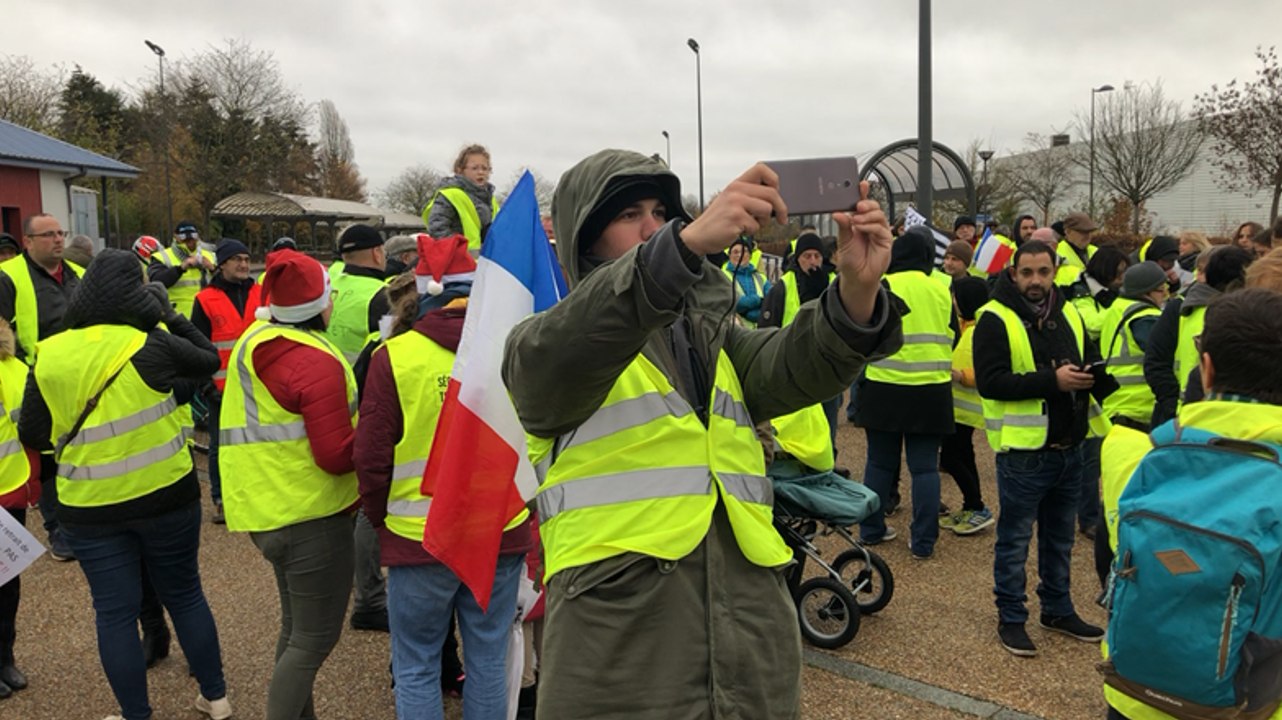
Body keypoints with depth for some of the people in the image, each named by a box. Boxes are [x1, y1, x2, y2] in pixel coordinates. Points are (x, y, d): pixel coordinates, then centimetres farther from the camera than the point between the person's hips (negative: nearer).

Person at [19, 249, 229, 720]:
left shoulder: (49, 358, -5)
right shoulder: (150, 346, -13)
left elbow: (31, 435, 3)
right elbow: (210, 361, 5)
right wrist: (172, 316, 9)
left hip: (90, 508, 1)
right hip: (167, 496, -1)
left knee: (114, 611, 12)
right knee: (185, 595, 15)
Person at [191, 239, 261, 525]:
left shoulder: (260, 294, 6)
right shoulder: (206, 300, -2)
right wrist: (206, 385, -5)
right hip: (222, 387, -2)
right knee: (220, 445, 8)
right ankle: (221, 499, 18)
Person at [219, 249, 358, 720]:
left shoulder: (252, 342, 6)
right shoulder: (317, 362, -21)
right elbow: (335, 456, -23)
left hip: (265, 510, 9)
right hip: (311, 516, -9)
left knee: (296, 630, 22)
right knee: (314, 639, 3)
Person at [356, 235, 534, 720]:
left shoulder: (394, 356, -10)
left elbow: (371, 457, -5)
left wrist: (382, 519, 12)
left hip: (419, 538, -2)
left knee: (416, 669, 15)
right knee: (489, 662, 17)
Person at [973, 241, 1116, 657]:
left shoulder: (1069, 315, 8)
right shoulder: (996, 319, -12)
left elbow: (1092, 364, 19)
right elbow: (989, 381, -20)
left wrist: (1093, 375, -5)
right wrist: (1052, 380, -25)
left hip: (1069, 450, 7)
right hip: (1023, 452, -6)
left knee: (1060, 539, 19)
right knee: (1015, 540, 6)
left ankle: (1058, 610, 35)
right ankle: (1011, 619, 19)